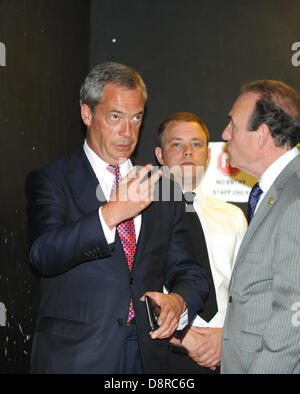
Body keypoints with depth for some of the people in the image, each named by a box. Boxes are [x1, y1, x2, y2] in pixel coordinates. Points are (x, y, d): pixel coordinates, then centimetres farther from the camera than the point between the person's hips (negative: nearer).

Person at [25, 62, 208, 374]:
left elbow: (187, 272, 8)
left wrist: (179, 300, -14)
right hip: (74, 356, -3)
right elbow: (44, 256, -19)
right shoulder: (49, 181, -4)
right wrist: (110, 213, -32)